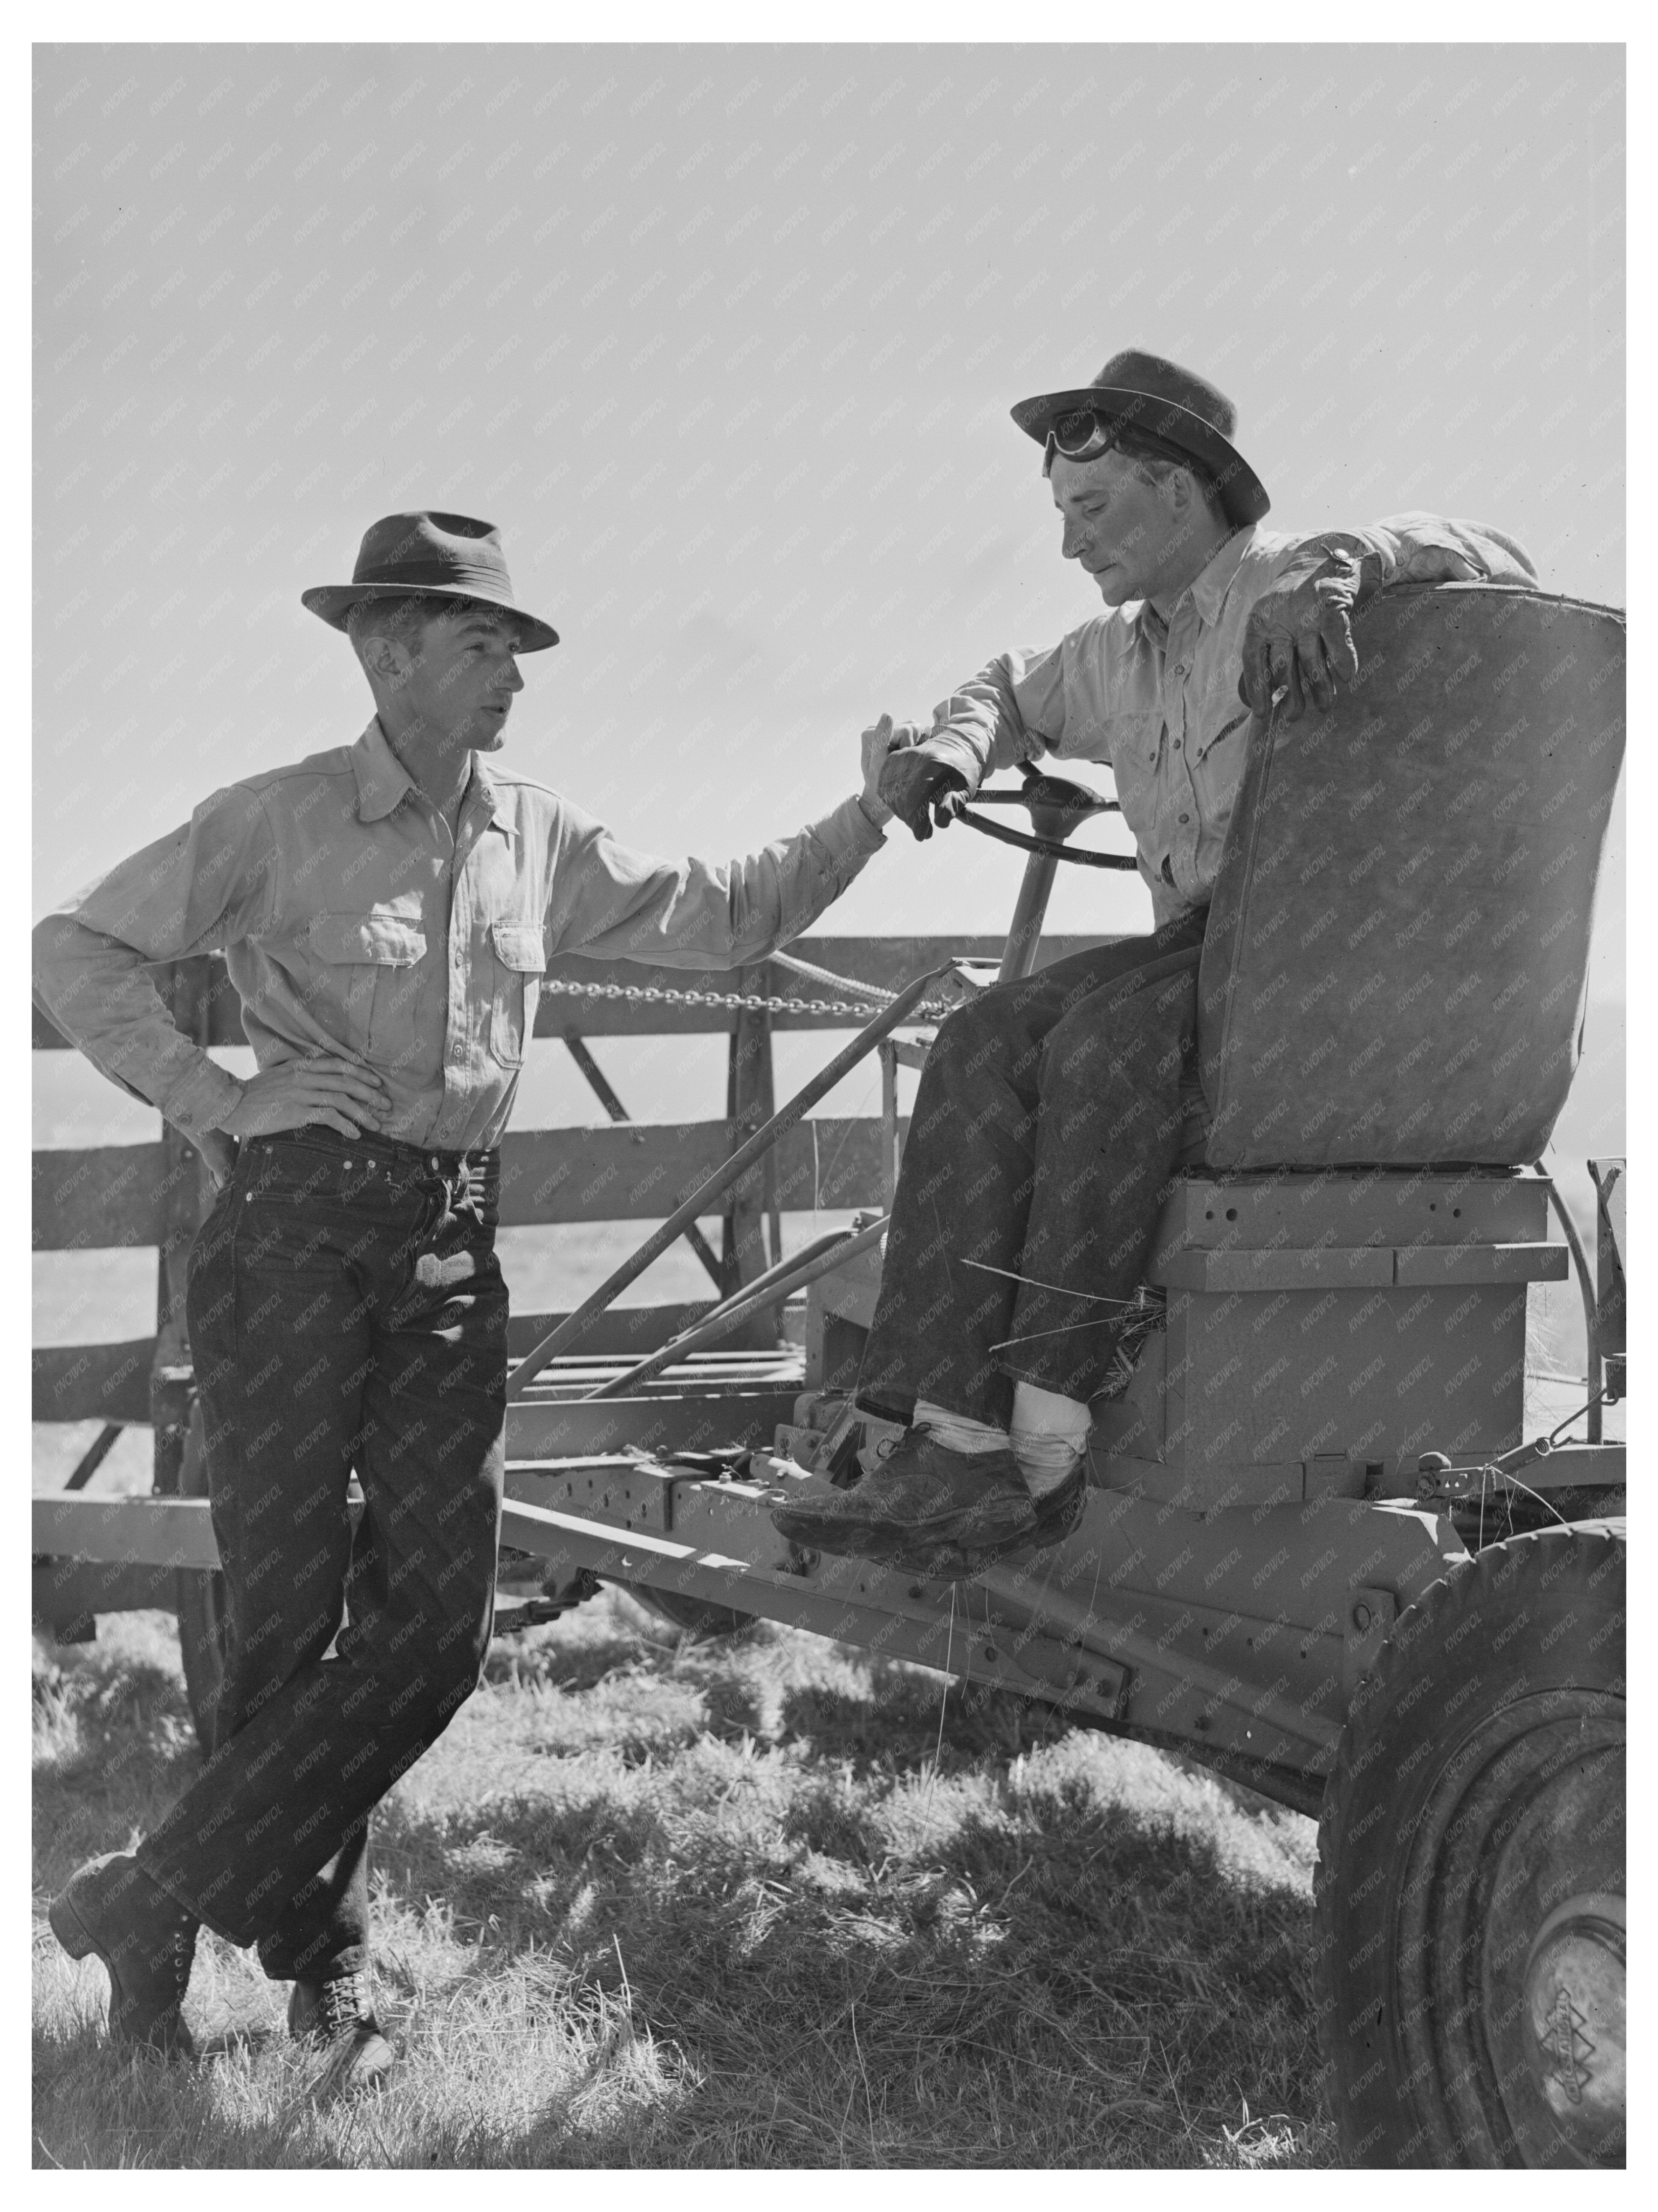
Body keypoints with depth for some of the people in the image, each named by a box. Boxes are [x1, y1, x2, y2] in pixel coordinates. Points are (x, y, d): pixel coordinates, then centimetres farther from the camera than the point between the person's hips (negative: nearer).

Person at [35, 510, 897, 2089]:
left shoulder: (536, 837, 11)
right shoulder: (279, 821, -3)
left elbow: (722, 917, 17)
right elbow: (75, 950, -2)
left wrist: (866, 817, 7)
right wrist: (214, 1101, -11)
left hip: (454, 1246, 5)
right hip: (297, 1229, -5)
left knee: (435, 1621, 0)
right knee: (287, 1613, -2)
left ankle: (159, 1903, 12)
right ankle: (313, 1952, 16)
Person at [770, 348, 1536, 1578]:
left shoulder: (1290, 583, -3)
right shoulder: (1118, 655, 21)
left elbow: (1498, 564, -15)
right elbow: (1014, 696, 41)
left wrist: (1339, 565, -33)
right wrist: (949, 747, 17)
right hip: (1199, 947, 7)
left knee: (1108, 1030, -33)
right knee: (987, 1045, -20)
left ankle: (1046, 1446, -34)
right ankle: (960, 1441, -31)